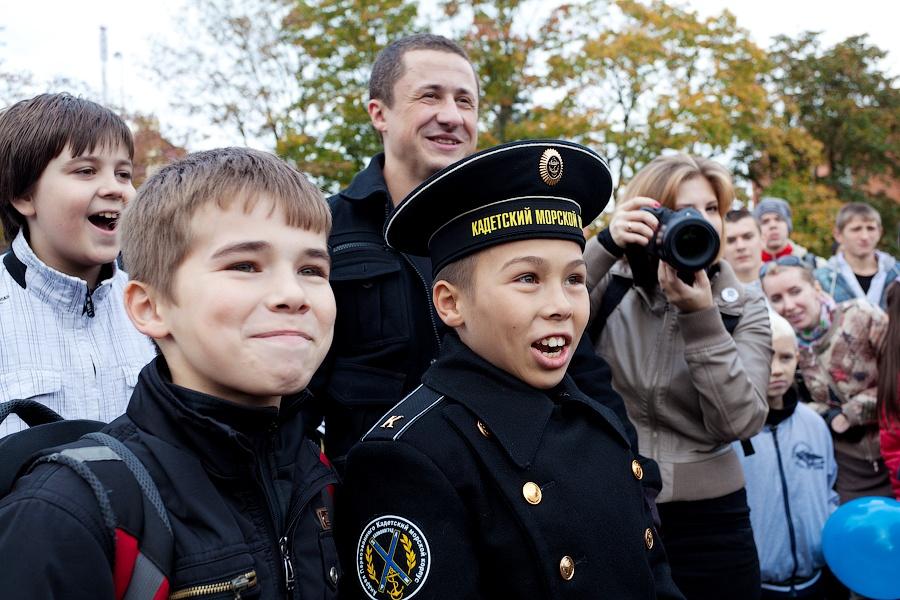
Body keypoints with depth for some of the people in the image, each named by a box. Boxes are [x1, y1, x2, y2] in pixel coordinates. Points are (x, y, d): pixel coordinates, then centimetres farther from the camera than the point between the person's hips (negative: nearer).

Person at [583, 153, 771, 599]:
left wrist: (700, 316, -19)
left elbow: (739, 421, -11)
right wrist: (605, 245, -24)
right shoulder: (611, 288, -2)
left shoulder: (743, 308, 0)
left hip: (708, 520, 1)